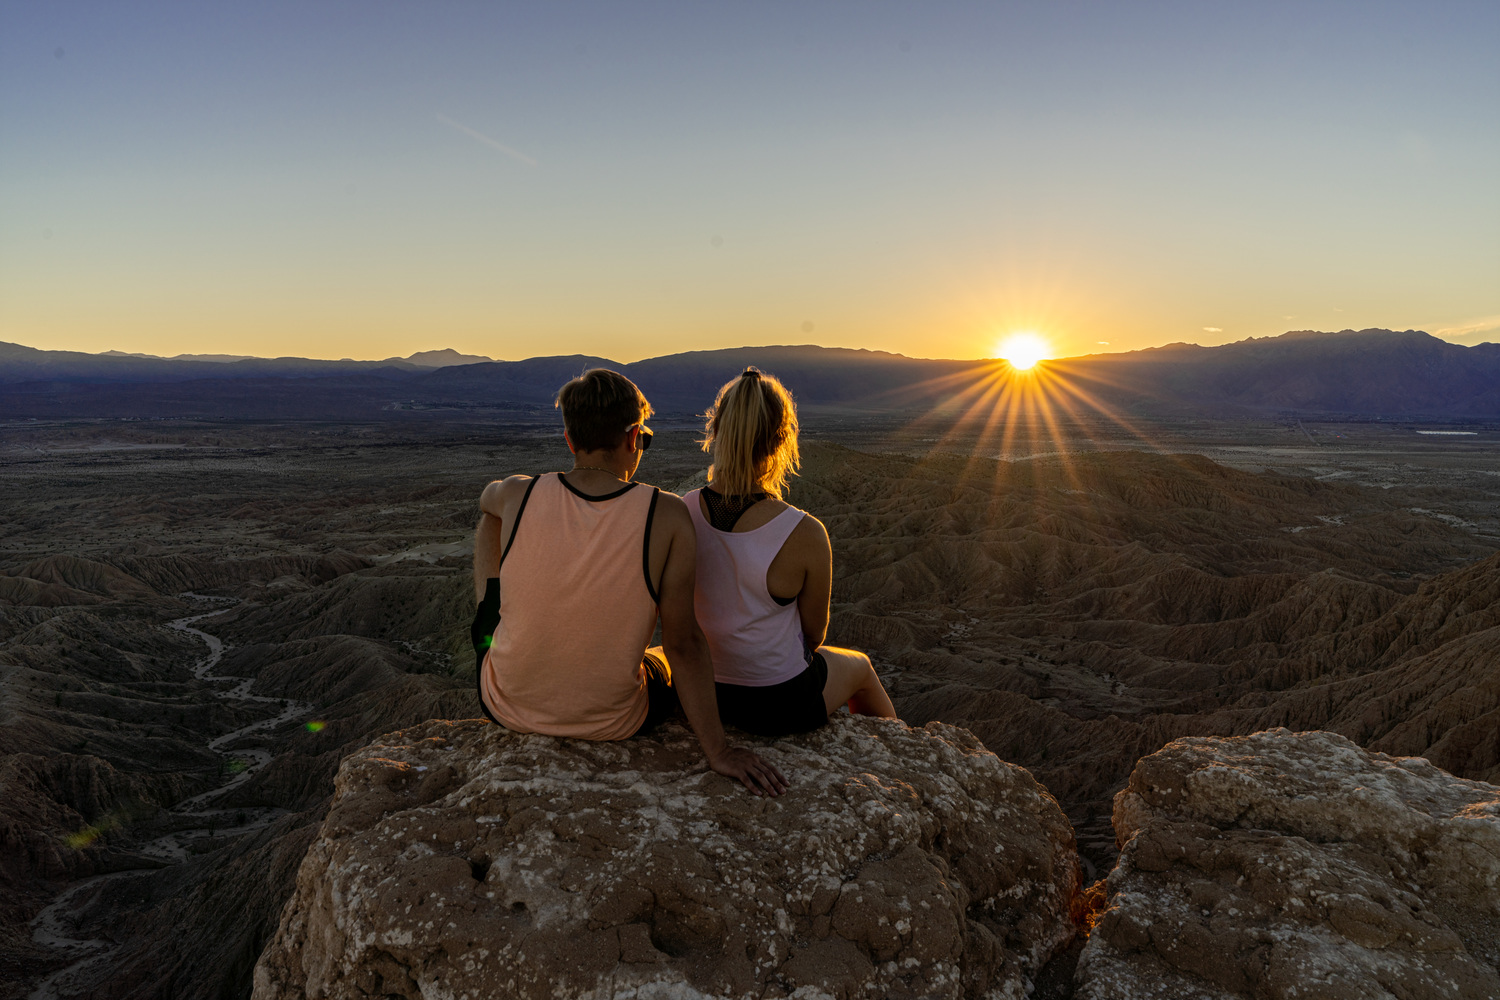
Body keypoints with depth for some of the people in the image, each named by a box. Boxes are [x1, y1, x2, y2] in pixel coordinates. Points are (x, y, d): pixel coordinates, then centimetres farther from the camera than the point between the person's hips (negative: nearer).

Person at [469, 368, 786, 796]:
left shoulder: (518, 496, -15)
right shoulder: (667, 516, -21)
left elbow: (486, 500, 12)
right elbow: (684, 643, -19)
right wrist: (718, 749, -11)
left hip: (506, 707, 2)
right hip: (610, 724, -1)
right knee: (668, 665, 36)